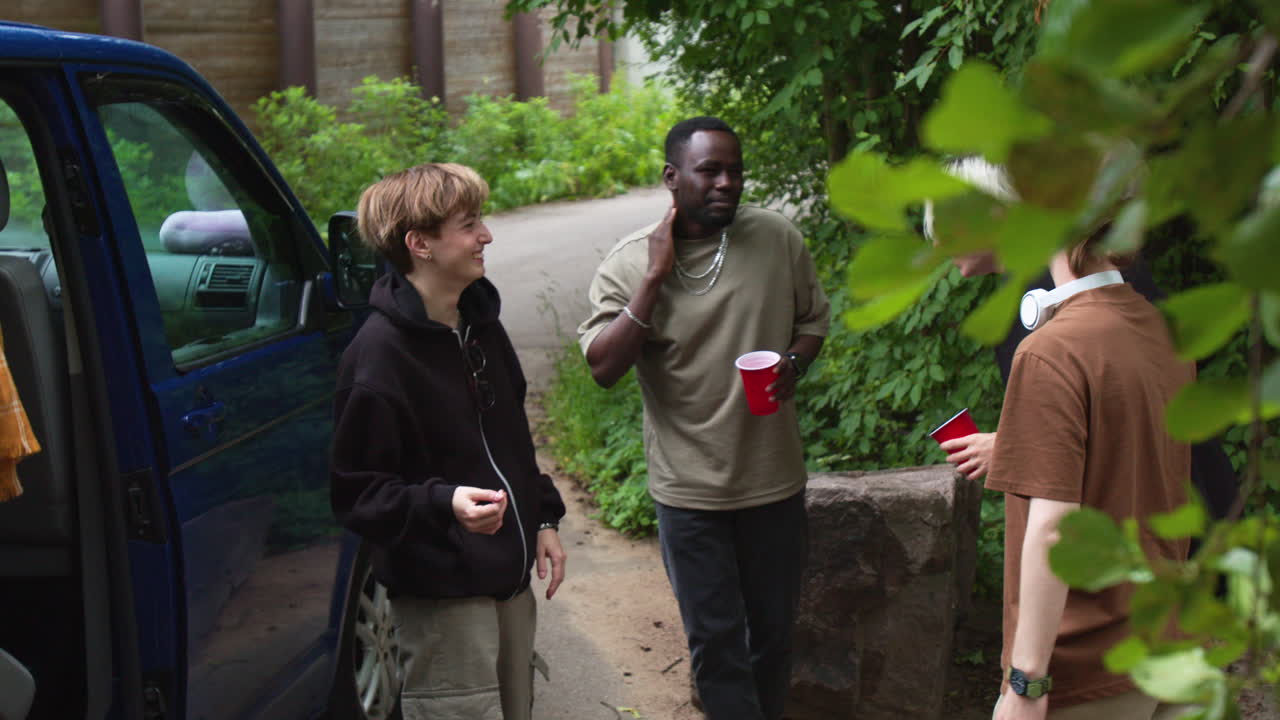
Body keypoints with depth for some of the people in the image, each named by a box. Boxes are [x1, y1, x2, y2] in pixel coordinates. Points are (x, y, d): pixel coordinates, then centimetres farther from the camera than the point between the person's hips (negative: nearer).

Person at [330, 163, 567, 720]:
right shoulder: (378, 354, -17)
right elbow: (354, 491, -18)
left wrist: (542, 519, 16)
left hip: (509, 577, 8)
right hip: (441, 594, -8)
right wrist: (443, 503, -32)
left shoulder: (480, 323, 9)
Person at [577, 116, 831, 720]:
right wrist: (656, 277, -22)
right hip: (689, 489, -2)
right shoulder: (629, 262, -8)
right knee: (715, 640, 6)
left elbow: (813, 317, 11)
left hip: (774, 478, 2)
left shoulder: (777, 238, -4)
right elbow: (603, 368, -18)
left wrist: (794, 363, -11)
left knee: (772, 631, 17)